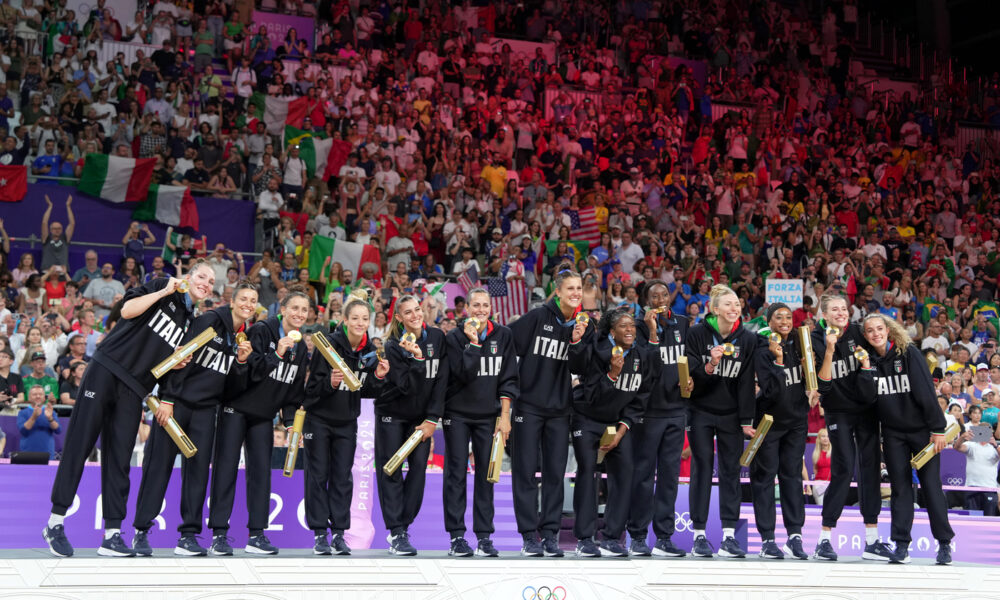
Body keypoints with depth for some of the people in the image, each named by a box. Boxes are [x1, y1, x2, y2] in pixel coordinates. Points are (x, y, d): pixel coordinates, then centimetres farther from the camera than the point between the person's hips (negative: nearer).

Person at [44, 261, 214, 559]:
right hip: (105, 370, -5)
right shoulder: (162, 287, 5)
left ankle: (112, 535, 2)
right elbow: (127, 310, -9)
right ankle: (55, 521, 1)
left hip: (132, 391, 5)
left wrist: (178, 364, 2)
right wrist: (164, 291, -10)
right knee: (78, 444, -6)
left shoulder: (193, 324, 18)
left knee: (119, 459, 2)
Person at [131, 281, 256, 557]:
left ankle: (189, 535, 6)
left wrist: (241, 361, -9)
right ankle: (141, 532, 6)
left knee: (199, 467, 1)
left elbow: (231, 385, 9)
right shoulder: (210, 320, -8)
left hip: (205, 409, 5)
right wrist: (167, 398, -17)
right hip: (176, 402, -5)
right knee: (159, 464, -2)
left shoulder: (246, 338, 9)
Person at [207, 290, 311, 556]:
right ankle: (218, 534, -2)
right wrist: (277, 355, -29)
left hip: (264, 415, 6)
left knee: (261, 471, 2)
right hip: (237, 408, -5)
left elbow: (295, 388, 13)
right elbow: (250, 370, -20)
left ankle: (256, 535, 7)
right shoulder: (261, 330, -11)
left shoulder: (301, 348, 9)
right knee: (226, 467, -5)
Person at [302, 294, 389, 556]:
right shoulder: (328, 345, -16)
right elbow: (312, 387, -15)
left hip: (347, 421, 4)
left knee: (343, 476, 4)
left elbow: (367, 393, 6)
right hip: (319, 418, -4)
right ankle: (320, 534, 7)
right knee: (318, 475, 1)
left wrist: (378, 377, -13)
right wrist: (330, 383, -34)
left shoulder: (370, 350, -1)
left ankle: (339, 534, 10)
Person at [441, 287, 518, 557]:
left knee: (486, 473, 2)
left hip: (488, 415, 2)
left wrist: (504, 415, -5)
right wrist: (473, 342, -20)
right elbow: (463, 374, -16)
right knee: (456, 472, -3)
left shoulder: (503, 335, 3)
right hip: (457, 414, -2)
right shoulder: (455, 337, -3)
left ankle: (484, 536, 7)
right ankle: (457, 536, 2)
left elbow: (509, 378, 1)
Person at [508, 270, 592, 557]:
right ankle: (529, 535, 6)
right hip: (528, 403, -4)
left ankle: (550, 534, 13)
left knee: (555, 472, 6)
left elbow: (579, 369, 0)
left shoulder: (584, 326, 6)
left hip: (559, 407, 4)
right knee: (526, 470, -1)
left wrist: (577, 342, -16)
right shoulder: (538, 316, -8)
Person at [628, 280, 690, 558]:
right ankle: (637, 537, 7)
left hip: (676, 410, 5)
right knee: (644, 473, -1)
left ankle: (664, 538, 12)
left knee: (670, 473, 6)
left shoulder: (682, 326, 11)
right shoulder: (641, 329, -5)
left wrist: (690, 377, 2)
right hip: (649, 410, -5)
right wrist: (653, 333, -22)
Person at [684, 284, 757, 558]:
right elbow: (689, 374, -7)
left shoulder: (748, 339, 0)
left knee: (731, 470, 0)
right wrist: (710, 365, -27)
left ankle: (729, 536, 3)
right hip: (701, 411, -2)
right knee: (702, 468, -2)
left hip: (731, 414, 2)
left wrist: (746, 420, -5)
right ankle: (699, 535, 4)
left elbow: (746, 381, -1)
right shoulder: (697, 334, -6)